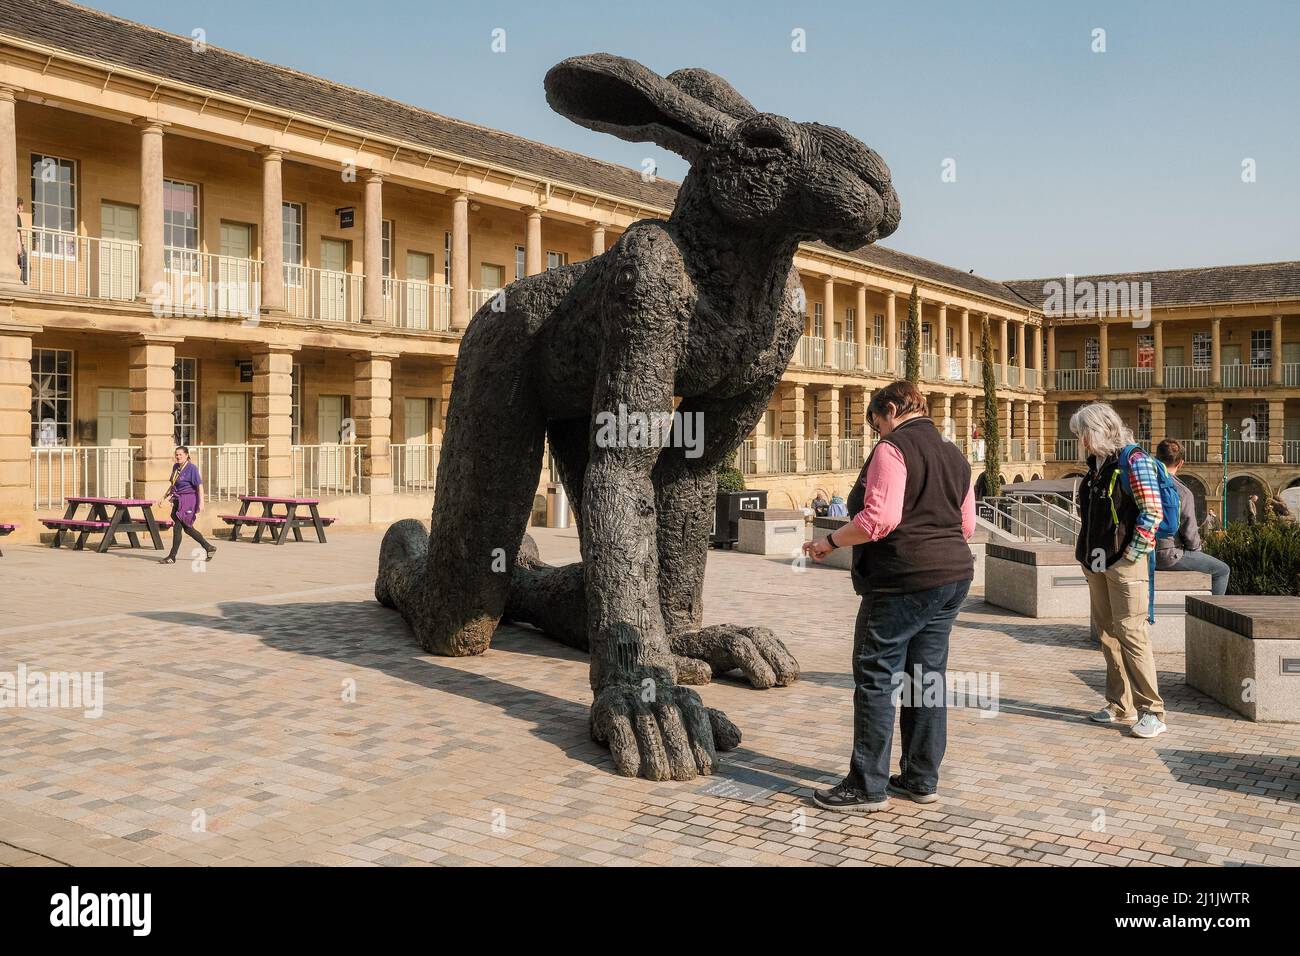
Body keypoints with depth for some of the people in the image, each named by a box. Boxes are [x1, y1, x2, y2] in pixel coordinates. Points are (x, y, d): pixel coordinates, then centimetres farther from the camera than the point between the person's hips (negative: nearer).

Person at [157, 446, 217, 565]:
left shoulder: (192, 468, -12)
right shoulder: (175, 467, 11)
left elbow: (200, 486, -15)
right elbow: (173, 485, 24)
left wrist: (201, 503, -21)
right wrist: (164, 498, 21)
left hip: (188, 500, -9)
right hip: (178, 500, 9)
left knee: (177, 527, -8)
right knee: (187, 528, 13)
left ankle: (172, 557, 0)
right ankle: (209, 548, 25)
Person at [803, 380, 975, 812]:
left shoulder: (893, 448, -11)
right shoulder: (954, 456, 16)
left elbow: (880, 518, -21)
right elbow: (967, 525, 18)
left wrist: (830, 541, -10)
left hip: (904, 580, -9)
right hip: (953, 575, 9)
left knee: (877, 678, -1)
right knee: (927, 676, 13)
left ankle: (868, 786, 4)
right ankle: (922, 779, 21)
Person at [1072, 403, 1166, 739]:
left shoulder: (1133, 460, -10)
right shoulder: (1096, 463, 15)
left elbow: (1153, 513, -16)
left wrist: (1128, 558, -16)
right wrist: (1087, 558, 14)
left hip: (1125, 563, -8)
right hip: (1097, 565, 8)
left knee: (1131, 633, -9)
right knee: (1107, 634, 11)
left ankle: (1152, 712, -3)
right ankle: (1121, 705, 19)